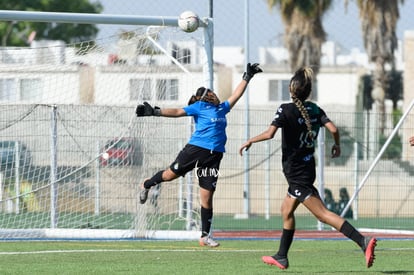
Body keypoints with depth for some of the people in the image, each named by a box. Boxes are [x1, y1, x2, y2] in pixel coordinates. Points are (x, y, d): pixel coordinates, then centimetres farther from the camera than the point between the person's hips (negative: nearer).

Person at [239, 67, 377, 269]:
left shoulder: (286, 110, -13)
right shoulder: (314, 109, 3)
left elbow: (269, 133, -23)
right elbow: (333, 129, -7)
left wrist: (250, 141, -7)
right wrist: (337, 145, 12)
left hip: (296, 172, -8)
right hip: (307, 167, 8)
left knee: (322, 213, -12)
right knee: (287, 210, 22)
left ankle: (363, 242, -25)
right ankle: (281, 257, 29)